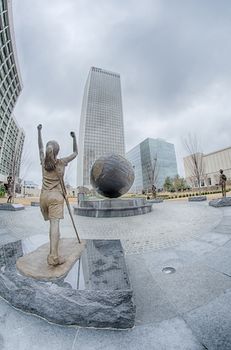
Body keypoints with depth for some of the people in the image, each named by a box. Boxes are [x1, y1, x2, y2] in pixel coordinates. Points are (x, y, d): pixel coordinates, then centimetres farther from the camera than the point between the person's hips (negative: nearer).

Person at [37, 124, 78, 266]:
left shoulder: (44, 161, 7)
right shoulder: (61, 162, -3)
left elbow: (40, 148, 24)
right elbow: (75, 153, 9)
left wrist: (39, 131, 34)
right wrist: (75, 138, 13)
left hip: (44, 196, 5)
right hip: (56, 196, -5)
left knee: (53, 222, 19)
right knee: (55, 223, -13)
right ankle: (53, 256, -18)